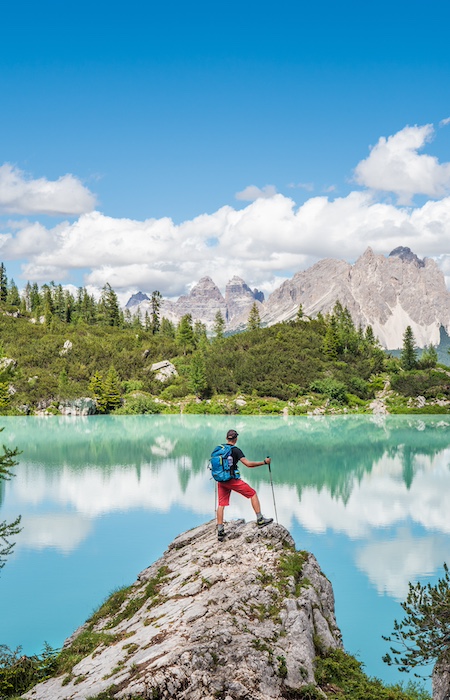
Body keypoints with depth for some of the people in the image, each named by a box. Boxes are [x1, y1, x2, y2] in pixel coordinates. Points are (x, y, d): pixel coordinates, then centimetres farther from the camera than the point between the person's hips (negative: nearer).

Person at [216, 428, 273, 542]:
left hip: (221, 480, 6)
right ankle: (260, 520, 9)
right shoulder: (235, 450, -11)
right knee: (253, 494, 8)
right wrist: (264, 462, -8)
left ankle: (220, 532, 6)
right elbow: (248, 464, -17)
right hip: (232, 480, -6)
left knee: (221, 504, 9)